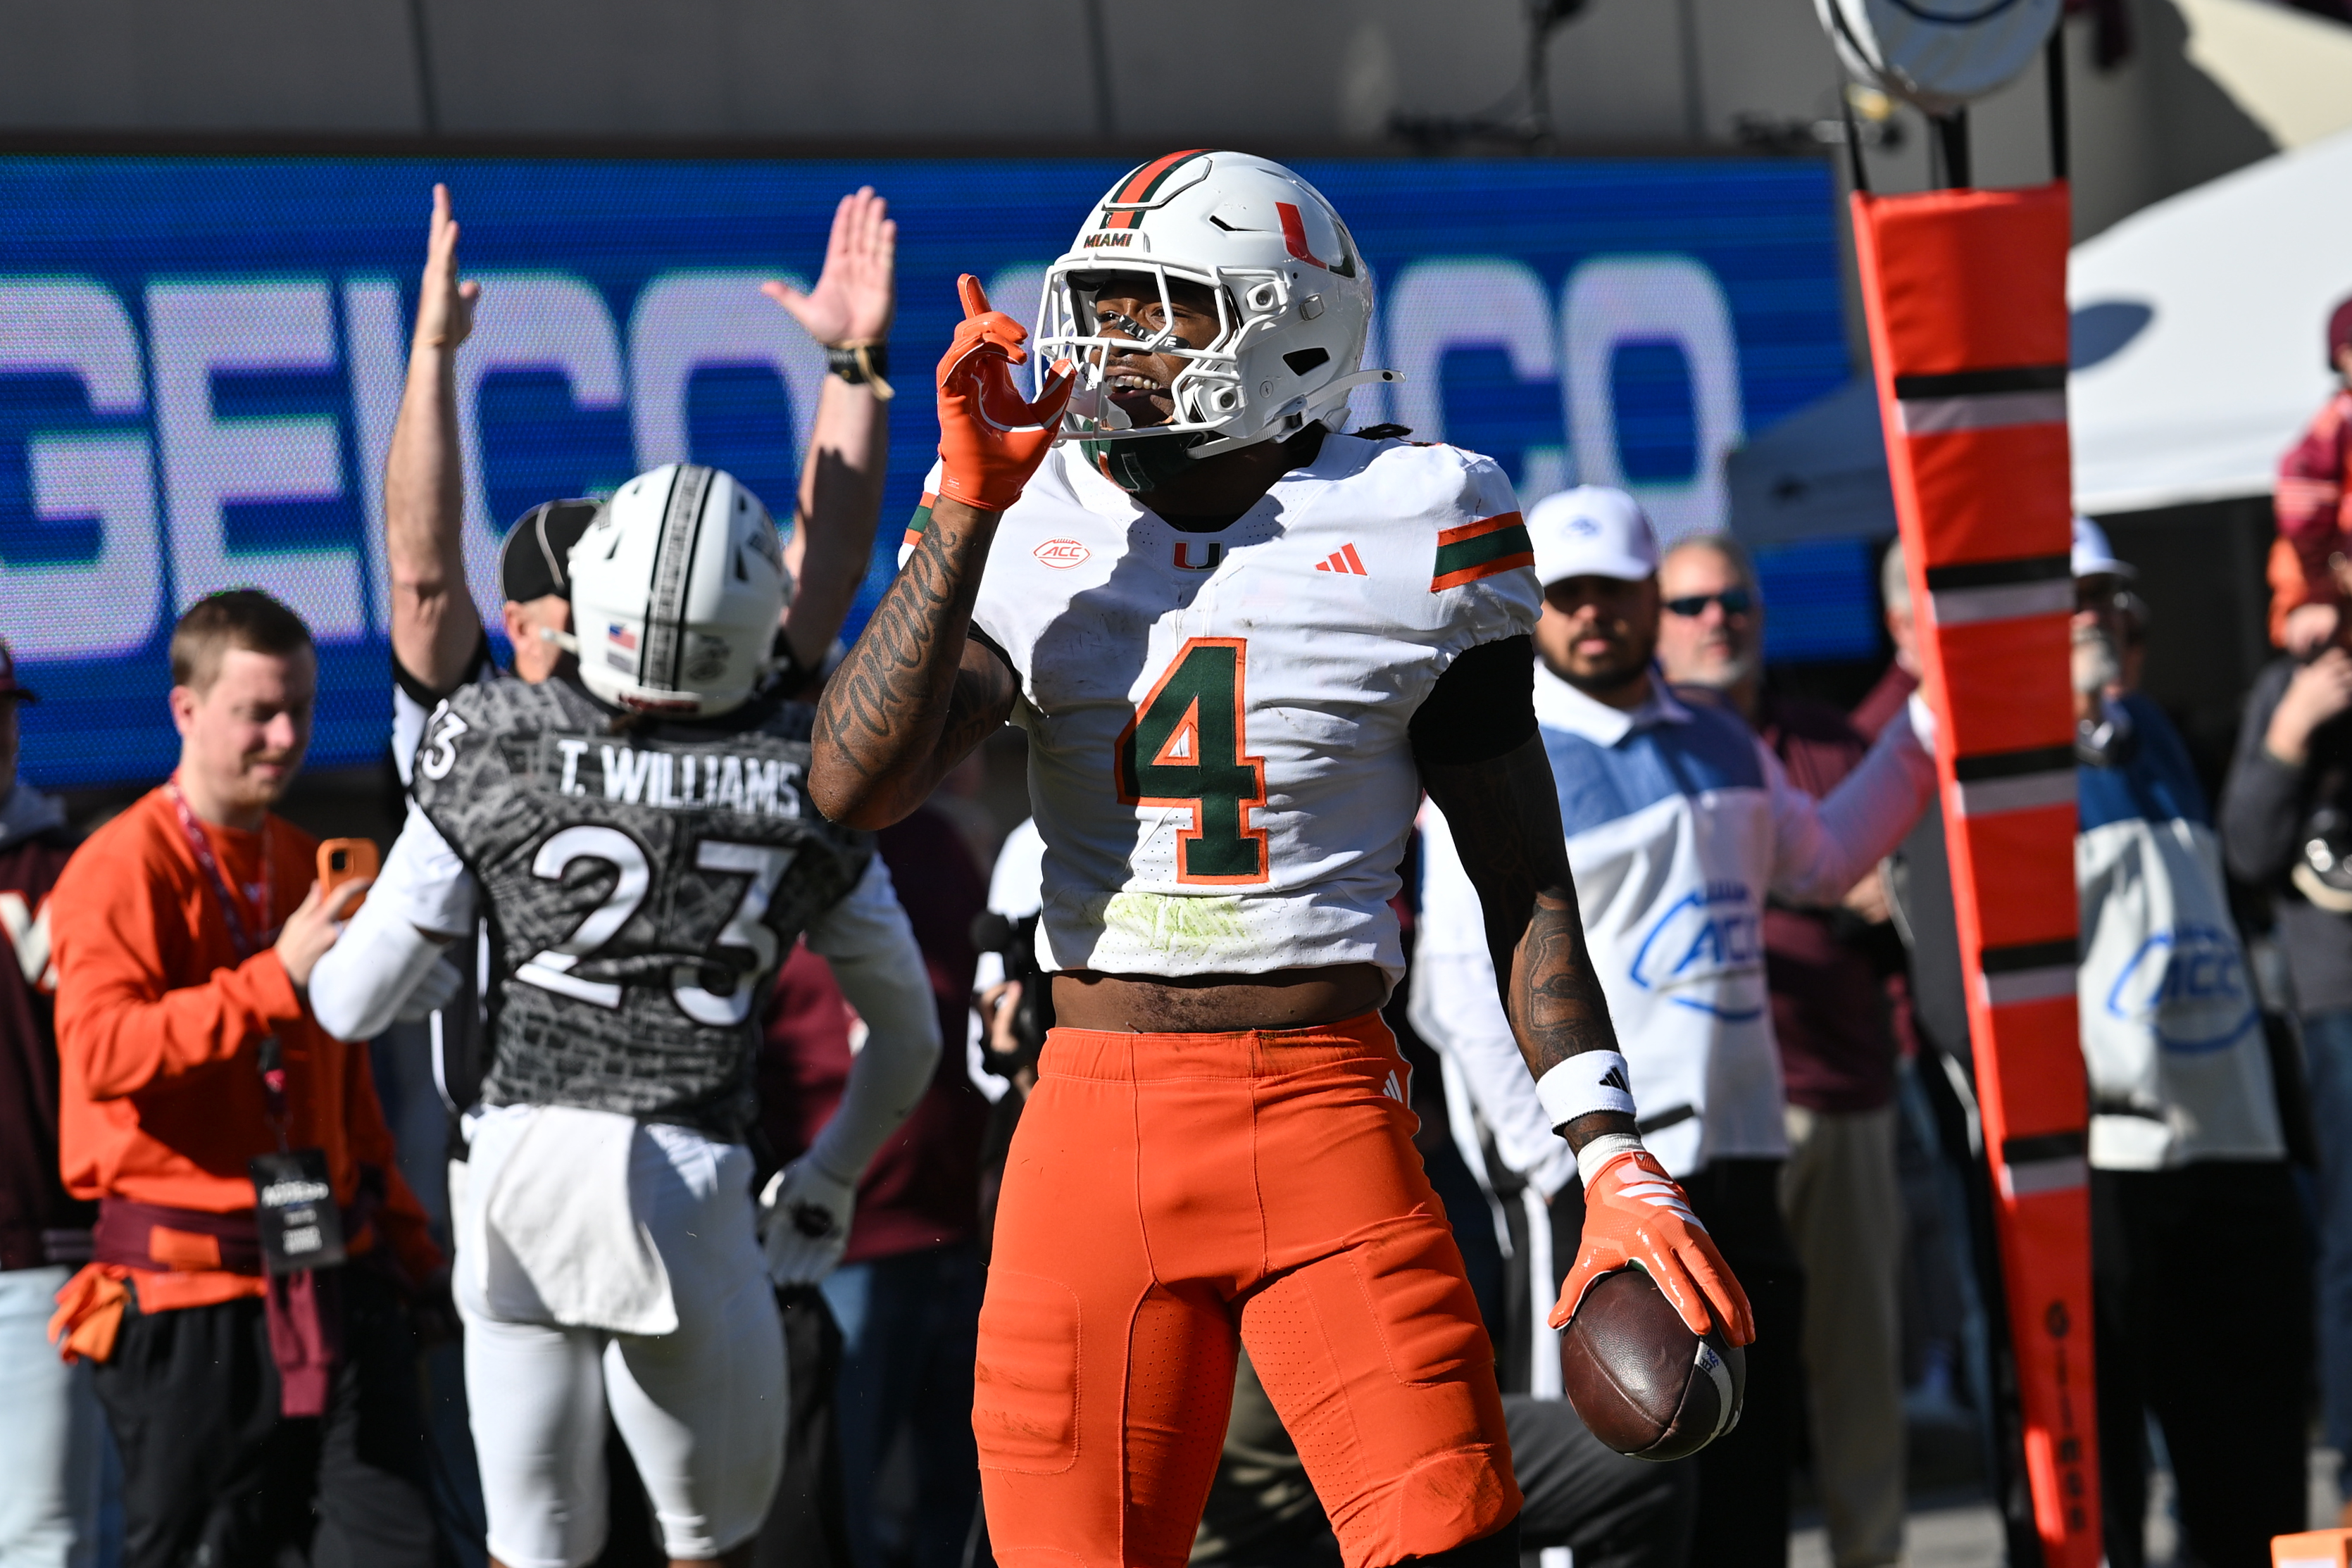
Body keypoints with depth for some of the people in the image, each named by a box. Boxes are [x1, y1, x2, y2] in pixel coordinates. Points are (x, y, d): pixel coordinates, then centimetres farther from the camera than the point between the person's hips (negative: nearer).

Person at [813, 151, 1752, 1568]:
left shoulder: (1412, 532, 1)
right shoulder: (1034, 532, 6)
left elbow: (1526, 883, 6)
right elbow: (854, 788, -8)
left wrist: (1613, 1159, -1)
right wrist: (967, 507, -8)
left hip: (1325, 1114, -2)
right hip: (1097, 1119, 2)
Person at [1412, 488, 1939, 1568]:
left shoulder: (1721, 744, 15)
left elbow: (1819, 861, 32)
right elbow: (1461, 990, -11)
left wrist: (1923, 737, 25)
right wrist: (1550, 1149, -19)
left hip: (1740, 1164, 7)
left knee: (1750, 1469, 10)